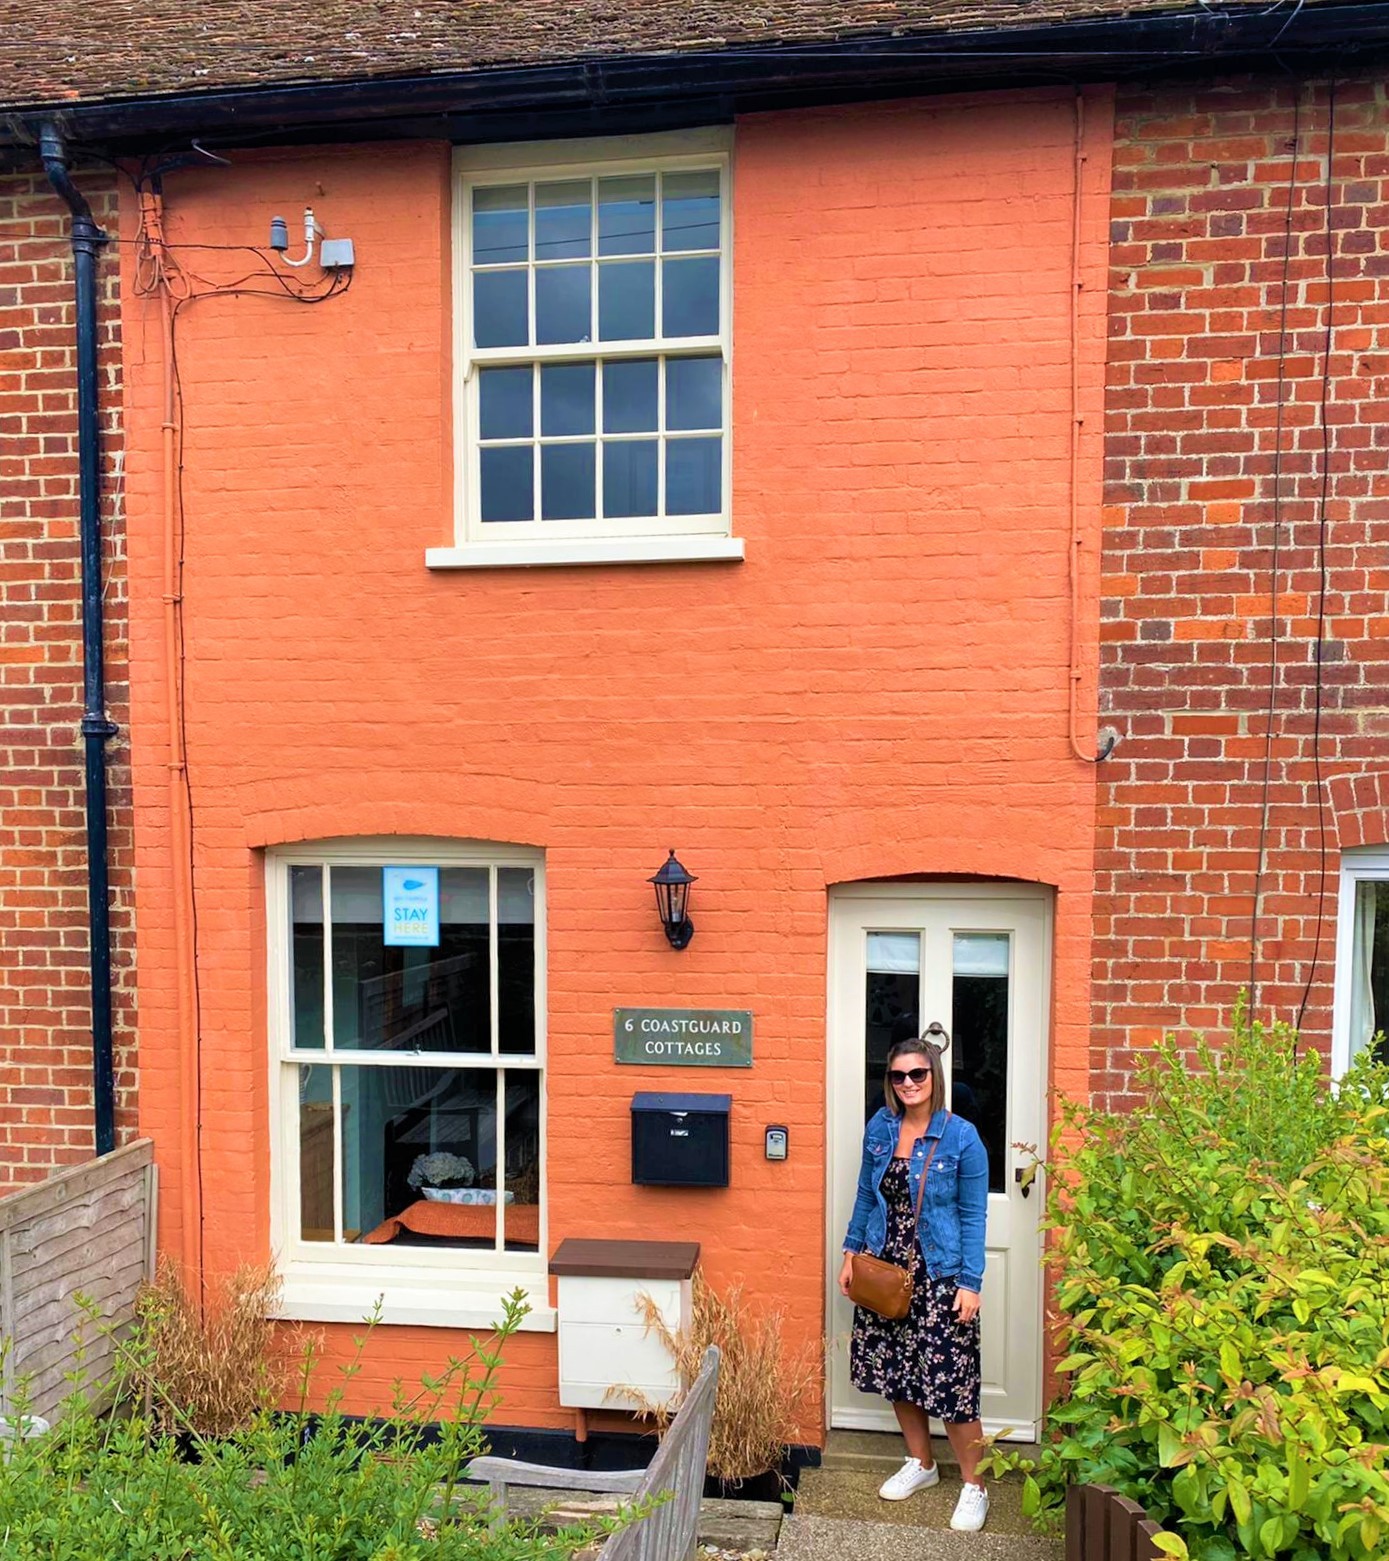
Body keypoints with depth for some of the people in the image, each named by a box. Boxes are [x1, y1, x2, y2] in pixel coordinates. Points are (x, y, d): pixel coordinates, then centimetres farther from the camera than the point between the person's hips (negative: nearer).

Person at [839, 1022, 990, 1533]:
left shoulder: (961, 1136, -12)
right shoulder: (879, 1127, 0)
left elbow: (973, 1216, -9)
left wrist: (970, 1283, -12)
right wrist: (851, 1252, 8)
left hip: (940, 1275, -5)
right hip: (885, 1269, 5)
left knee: (950, 1378, -2)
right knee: (895, 1369, 14)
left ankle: (973, 1487, 16)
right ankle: (921, 1463, 35)